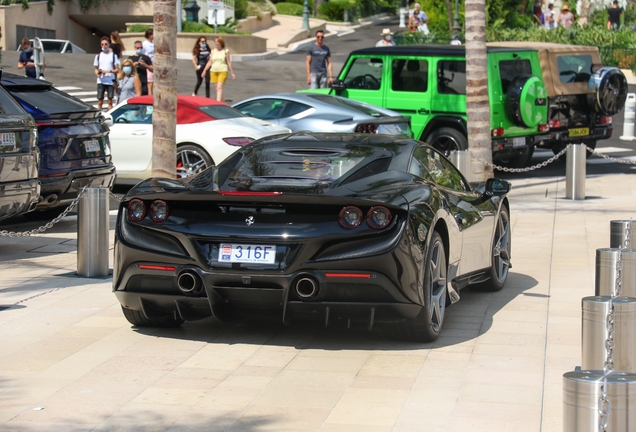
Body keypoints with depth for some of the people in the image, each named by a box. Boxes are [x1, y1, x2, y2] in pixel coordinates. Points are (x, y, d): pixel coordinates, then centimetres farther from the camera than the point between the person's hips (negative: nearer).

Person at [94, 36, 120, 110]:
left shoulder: (113, 55, 4)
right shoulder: (98, 56, 10)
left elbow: (117, 69, 1)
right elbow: (96, 69, 15)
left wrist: (109, 71, -16)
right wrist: (97, 73, -8)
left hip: (110, 81, -1)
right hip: (101, 81, 1)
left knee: (110, 101, 2)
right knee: (100, 101, -1)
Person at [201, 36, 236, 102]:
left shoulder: (225, 51, 1)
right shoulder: (213, 51, 11)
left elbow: (228, 62, 2)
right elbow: (210, 62, 13)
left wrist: (232, 73, 2)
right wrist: (204, 71, 7)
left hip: (223, 71, -4)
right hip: (213, 71, 4)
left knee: (219, 87, -17)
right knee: (217, 88, 6)